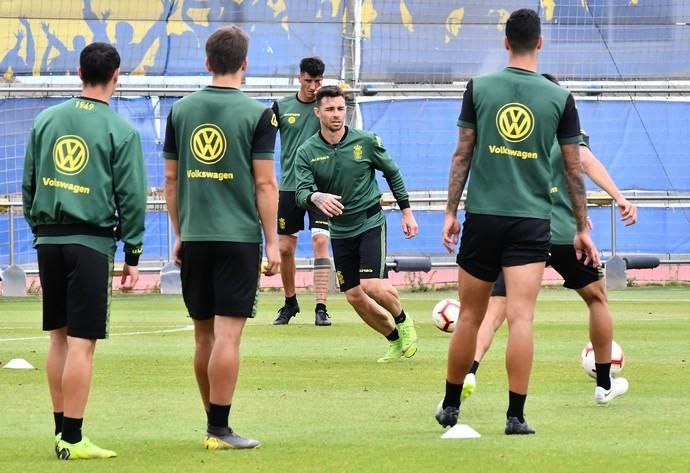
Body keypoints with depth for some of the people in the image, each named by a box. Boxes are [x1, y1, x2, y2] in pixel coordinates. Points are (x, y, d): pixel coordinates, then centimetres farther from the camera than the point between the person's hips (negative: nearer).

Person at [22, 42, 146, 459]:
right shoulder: (121, 131, -5)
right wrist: (133, 256, 1)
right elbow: (132, 198, -5)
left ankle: (61, 429, 18)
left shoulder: (46, 120, 8)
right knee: (81, 342, -5)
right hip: (91, 242, -5)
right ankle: (72, 439, -7)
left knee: (59, 337, 14)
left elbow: (29, 183, 13)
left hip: (49, 240, 5)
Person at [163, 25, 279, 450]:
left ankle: (214, 422, 21)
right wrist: (272, 241, -2)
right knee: (227, 335, -4)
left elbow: (171, 178, 10)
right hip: (238, 236, -4)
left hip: (195, 238, 4)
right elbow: (264, 183, -8)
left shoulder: (182, 110, 6)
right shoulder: (257, 114, -6)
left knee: (204, 334, 13)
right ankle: (219, 430, -6)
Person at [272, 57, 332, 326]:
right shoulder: (282, 107, 5)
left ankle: (321, 308, -14)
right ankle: (290, 302, 26)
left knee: (320, 241, -15)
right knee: (285, 248, 6)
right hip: (289, 185, 3)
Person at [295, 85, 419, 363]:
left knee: (372, 286, -19)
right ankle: (396, 341, 21)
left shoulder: (366, 141, -7)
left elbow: (392, 173, 6)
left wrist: (406, 212, 7)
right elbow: (302, 193, -15)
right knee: (354, 296, 2)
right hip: (340, 231, 3)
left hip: (370, 223, -3)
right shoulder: (307, 152, -5)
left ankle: (403, 322, 10)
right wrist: (317, 198, -38)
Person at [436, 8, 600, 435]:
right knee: (521, 317, -6)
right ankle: (516, 415, -12)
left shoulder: (479, 88, 1)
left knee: (470, 317, 12)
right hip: (532, 220, -1)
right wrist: (583, 228, 12)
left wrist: (452, 212, 10)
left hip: (483, 214, 1)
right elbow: (574, 169, 4)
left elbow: (462, 155, 3)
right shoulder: (559, 98, 0)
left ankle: (451, 406, 22)